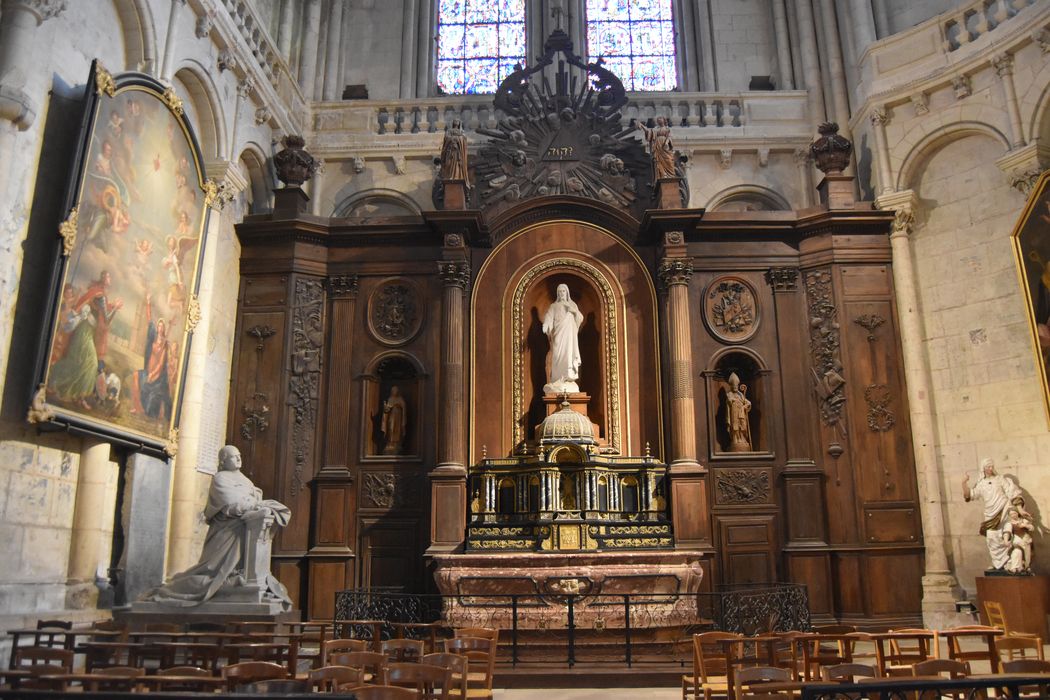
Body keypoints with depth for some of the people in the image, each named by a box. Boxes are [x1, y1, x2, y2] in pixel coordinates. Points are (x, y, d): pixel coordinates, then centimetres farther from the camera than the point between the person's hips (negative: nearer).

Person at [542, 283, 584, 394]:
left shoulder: (572, 305, 15)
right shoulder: (554, 306, 10)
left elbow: (580, 318, 7)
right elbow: (548, 316, -7)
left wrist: (574, 311, -13)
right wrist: (545, 325, -27)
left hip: (569, 334, 1)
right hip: (558, 334, -1)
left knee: (569, 355, -9)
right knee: (558, 356, -8)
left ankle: (569, 379, -9)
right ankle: (558, 381, -7)